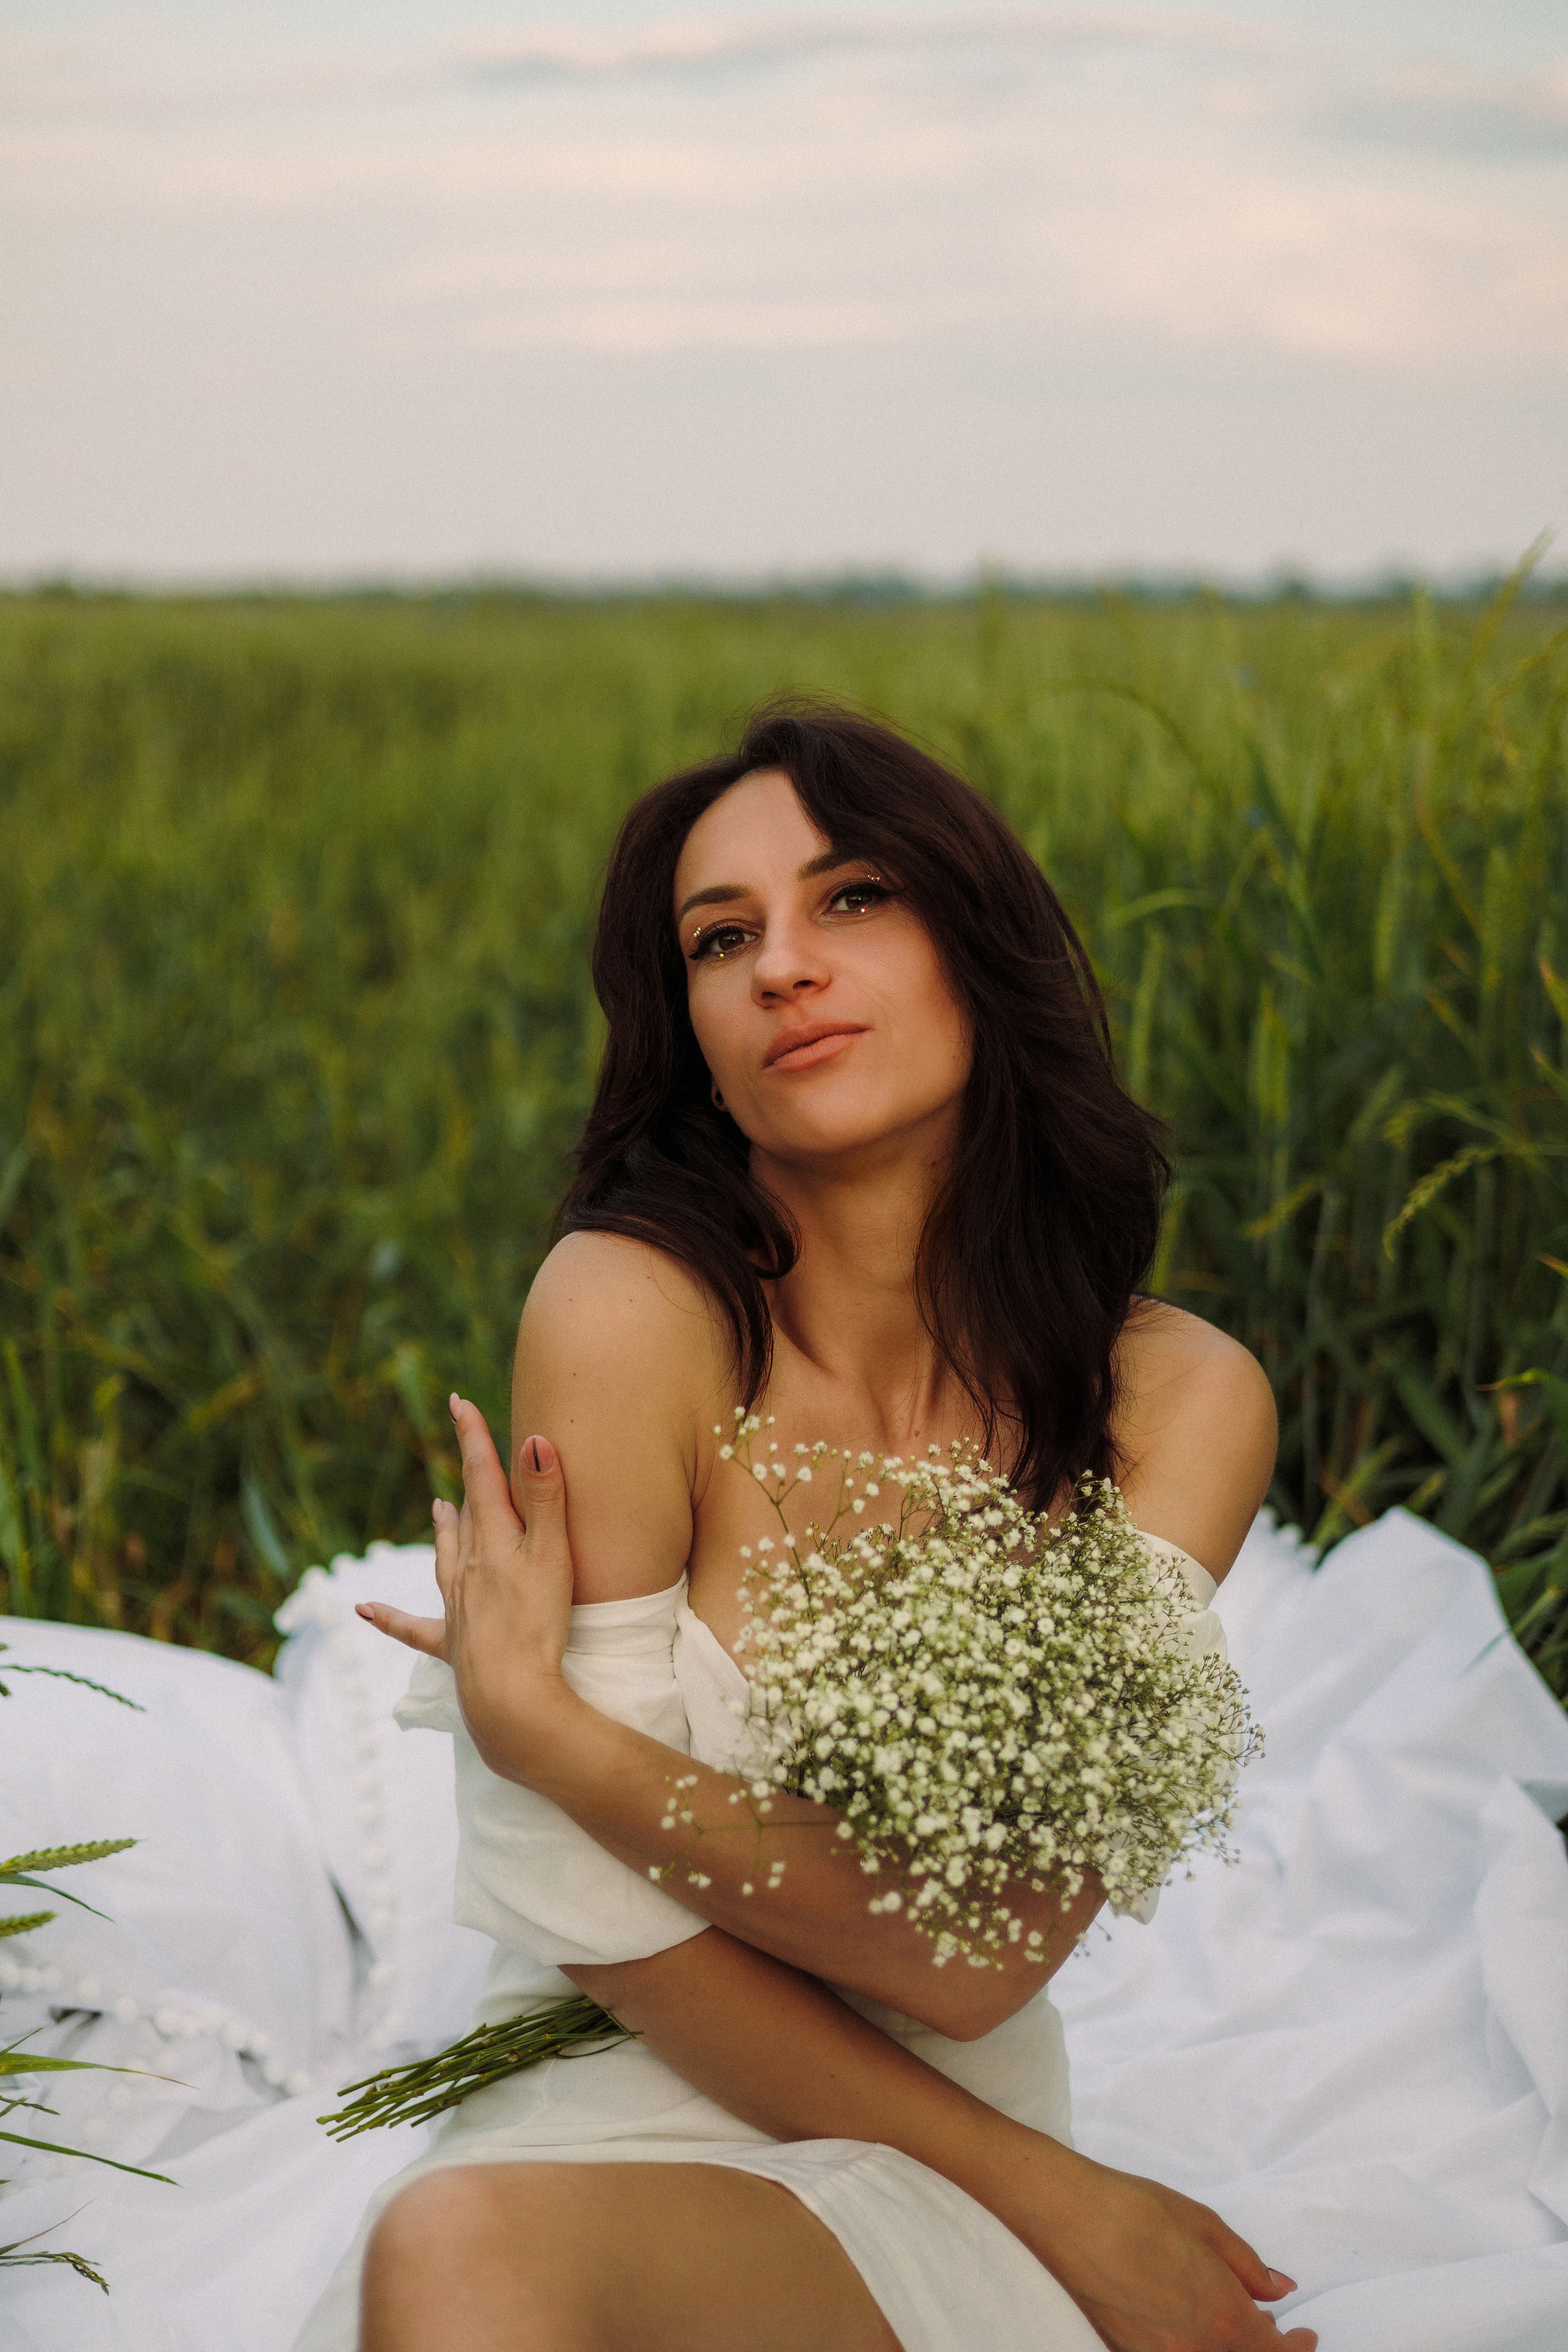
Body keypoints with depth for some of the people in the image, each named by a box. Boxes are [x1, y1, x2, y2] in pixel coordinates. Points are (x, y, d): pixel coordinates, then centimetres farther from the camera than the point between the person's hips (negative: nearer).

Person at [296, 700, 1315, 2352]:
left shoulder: (1177, 1401, -7)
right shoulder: (630, 1308, -13)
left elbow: (981, 1955, -15)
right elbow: (607, 1925, -12)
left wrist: (535, 1714, -13)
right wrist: (1054, 2200, -11)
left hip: (932, 2205, 0)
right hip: (624, 2114, 1)